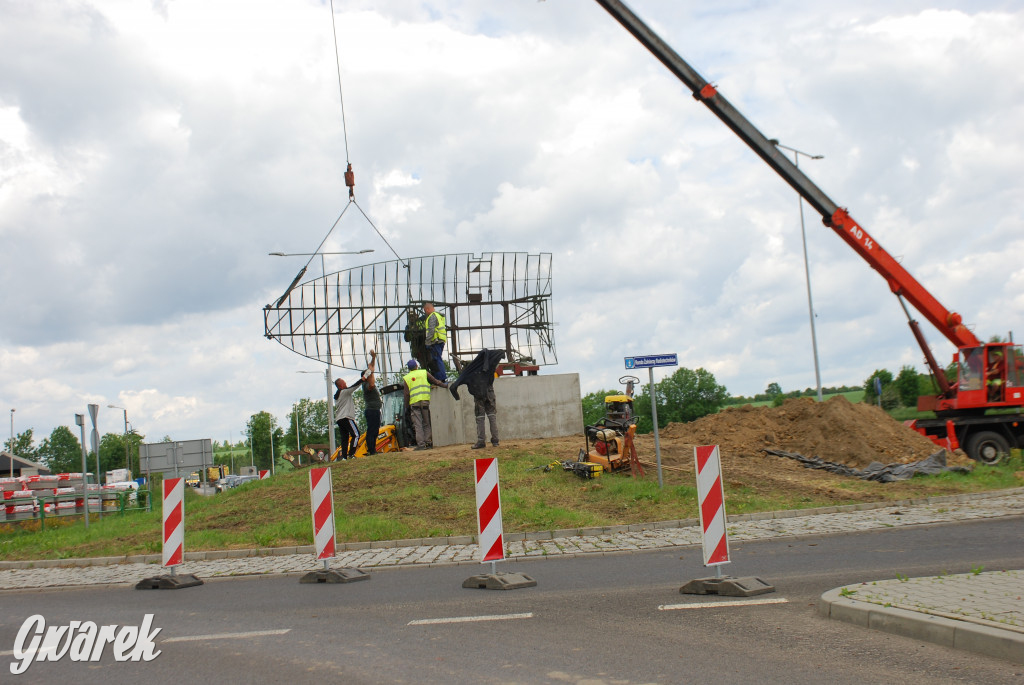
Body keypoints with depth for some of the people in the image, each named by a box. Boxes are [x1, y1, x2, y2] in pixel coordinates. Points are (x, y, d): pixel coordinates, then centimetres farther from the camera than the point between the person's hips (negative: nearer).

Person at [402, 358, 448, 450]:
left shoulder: (406, 378, 8)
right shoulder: (424, 373, 10)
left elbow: (406, 394, 2)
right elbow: (435, 381, 14)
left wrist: (407, 406, 7)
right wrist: (445, 385, 28)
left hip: (413, 402, -1)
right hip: (425, 400, 1)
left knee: (418, 425, -2)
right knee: (426, 423, 10)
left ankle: (421, 444, -8)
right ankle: (428, 442, 3)